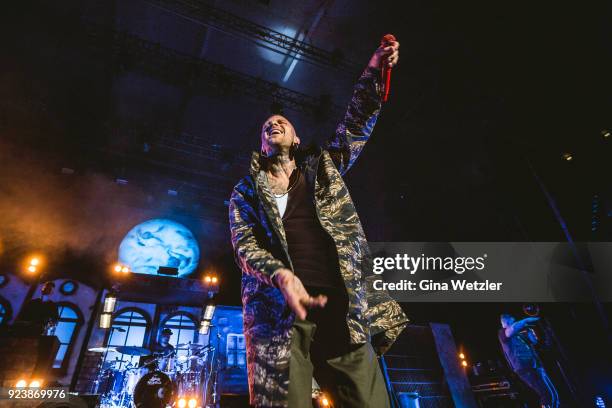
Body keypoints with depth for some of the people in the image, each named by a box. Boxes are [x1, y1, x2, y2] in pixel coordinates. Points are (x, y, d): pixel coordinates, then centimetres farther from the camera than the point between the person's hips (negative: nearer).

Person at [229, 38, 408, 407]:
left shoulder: (322, 167, 23)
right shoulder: (246, 191, 17)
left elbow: (355, 128, 14)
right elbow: (244, 246, 3)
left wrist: (372, 74, 2)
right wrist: (280, 275, -16)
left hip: (342, 309, 2)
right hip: (280, 314, -1)